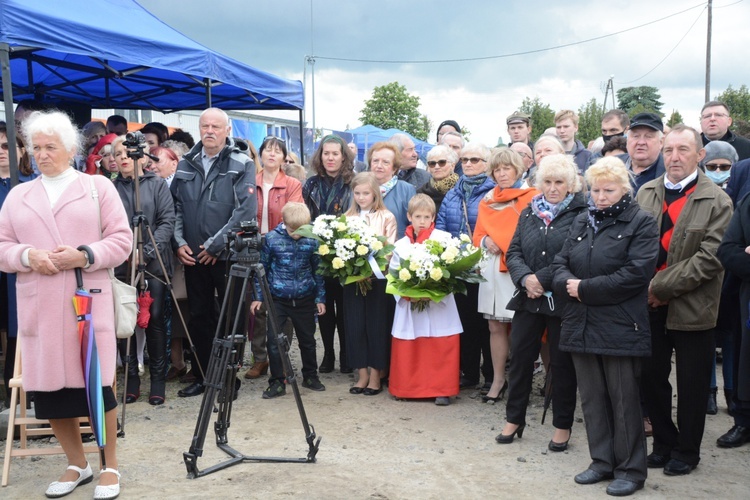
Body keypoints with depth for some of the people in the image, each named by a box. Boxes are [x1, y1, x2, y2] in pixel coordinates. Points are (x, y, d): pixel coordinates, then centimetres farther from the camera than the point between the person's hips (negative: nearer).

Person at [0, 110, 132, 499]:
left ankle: (110, 467, 14)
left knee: (97, 383, -2)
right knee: (48, 387, 6)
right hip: (38, 306, 4)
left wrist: (83, 256, -15)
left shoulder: (98, 186, 6)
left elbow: (121, 240, 0)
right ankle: (77, 465, 24)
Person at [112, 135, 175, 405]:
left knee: (155, 319, 1)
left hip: (154, 262, -1)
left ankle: (158, 380, 10)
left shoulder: (157, 184, 6)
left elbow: (167, 221, -2)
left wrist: (148, 251, -13)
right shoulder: (110, 188, 9)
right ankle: (131, 380, 14)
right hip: (121, 264, 1)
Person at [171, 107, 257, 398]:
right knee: (199, 317, 12)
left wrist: (215, 245, -15)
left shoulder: (242, 165, -6)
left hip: (228, 256, -5)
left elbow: (246, 211, -14)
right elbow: (176, 207, 12)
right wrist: (179, 242, -2)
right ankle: (202, 376, 25)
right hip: (192, 256, 5)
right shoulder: (186, 165, 10)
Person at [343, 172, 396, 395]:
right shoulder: (347, 218, 12)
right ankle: (362, 374, 14)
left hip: (377, 278, -3)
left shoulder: (386, 218, 2)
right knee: (355, 325, 4)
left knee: (377, 324, 1)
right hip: (352, 278, 3)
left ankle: (375, 376, 11)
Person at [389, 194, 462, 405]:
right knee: (408, 348, 7)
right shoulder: (401, 245, 8)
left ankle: (442, 389, 10)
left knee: (442, 348, 0)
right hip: (410, 305, 2)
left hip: (439, 303, -2)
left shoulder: (444, 239, -1)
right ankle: (407, 387, 20)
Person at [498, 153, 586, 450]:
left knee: (562, 362, 7)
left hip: (562, 300, -4)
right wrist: (526, 278, -12)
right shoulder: (529, 213, 11)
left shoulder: (581, 215, -7)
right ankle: (514, 418, 26)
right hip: (528, 299, 5)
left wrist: (543, 279, -17)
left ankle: (563, 426, 22)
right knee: (520, 356, 10)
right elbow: (513, 252, 6)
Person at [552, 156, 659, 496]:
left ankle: (630, 469, 17)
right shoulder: (582, 222, 15)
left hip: (620, 328, -6)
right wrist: (567, 283, -12)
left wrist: (585, 288, -16)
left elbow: (635, 273, -16)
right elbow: (560, 263, 11)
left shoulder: (641, 223, -4)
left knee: (623, 401, 3)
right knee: (591, 398, 12)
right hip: (581, 325, 6)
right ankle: (602, 461, 25)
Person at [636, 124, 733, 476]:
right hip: (650, 306, 4)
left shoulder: (717, 201, -8)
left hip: (691, 308, -4)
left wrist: (662, 287, -17)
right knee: (652, 377, 11)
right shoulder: (646, 193, 6)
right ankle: (663, 443, 30)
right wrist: (645, 289, -8)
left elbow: (710, 257, -16)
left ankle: (686, 450, 26)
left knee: (691, 384, 8)